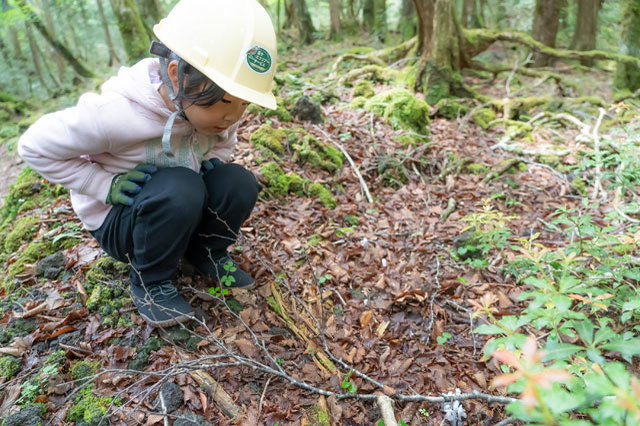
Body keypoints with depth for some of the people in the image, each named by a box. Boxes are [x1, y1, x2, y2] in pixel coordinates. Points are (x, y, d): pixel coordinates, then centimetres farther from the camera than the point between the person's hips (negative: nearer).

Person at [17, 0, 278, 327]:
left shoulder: (209, 106, -13)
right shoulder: (117, 113, -31)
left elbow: (224, 143, 10)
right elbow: (34, 147, -18)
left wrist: (209, 162, -12)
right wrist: (106, 185, -24)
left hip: (181, 210, 5)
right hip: (116, 220, -4)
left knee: (239, 182, -23)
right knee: (179, 189, -36)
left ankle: (207, 253, 2)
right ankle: (150, 282, -13)